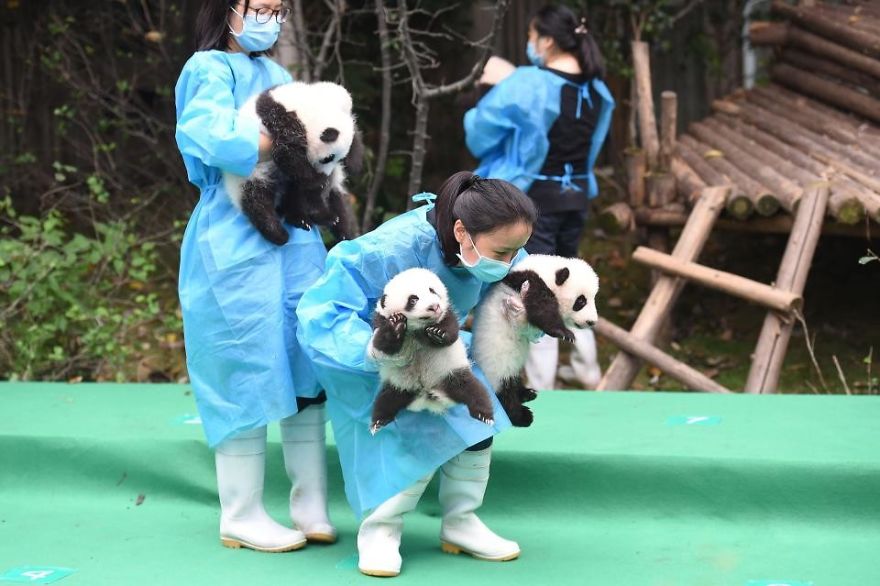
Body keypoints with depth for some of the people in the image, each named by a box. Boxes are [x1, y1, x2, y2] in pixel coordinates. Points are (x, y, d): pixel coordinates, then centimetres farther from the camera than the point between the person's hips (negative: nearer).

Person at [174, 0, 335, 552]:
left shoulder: (275, 73, 19)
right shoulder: (211, 70, -5)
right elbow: (213, 140, -21)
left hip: (295, 238, 7)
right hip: (236, 244, -7)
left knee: (308, 367, 5)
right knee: (249, 374, -3)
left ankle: (311, 506, 14)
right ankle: (242, 517, 8)